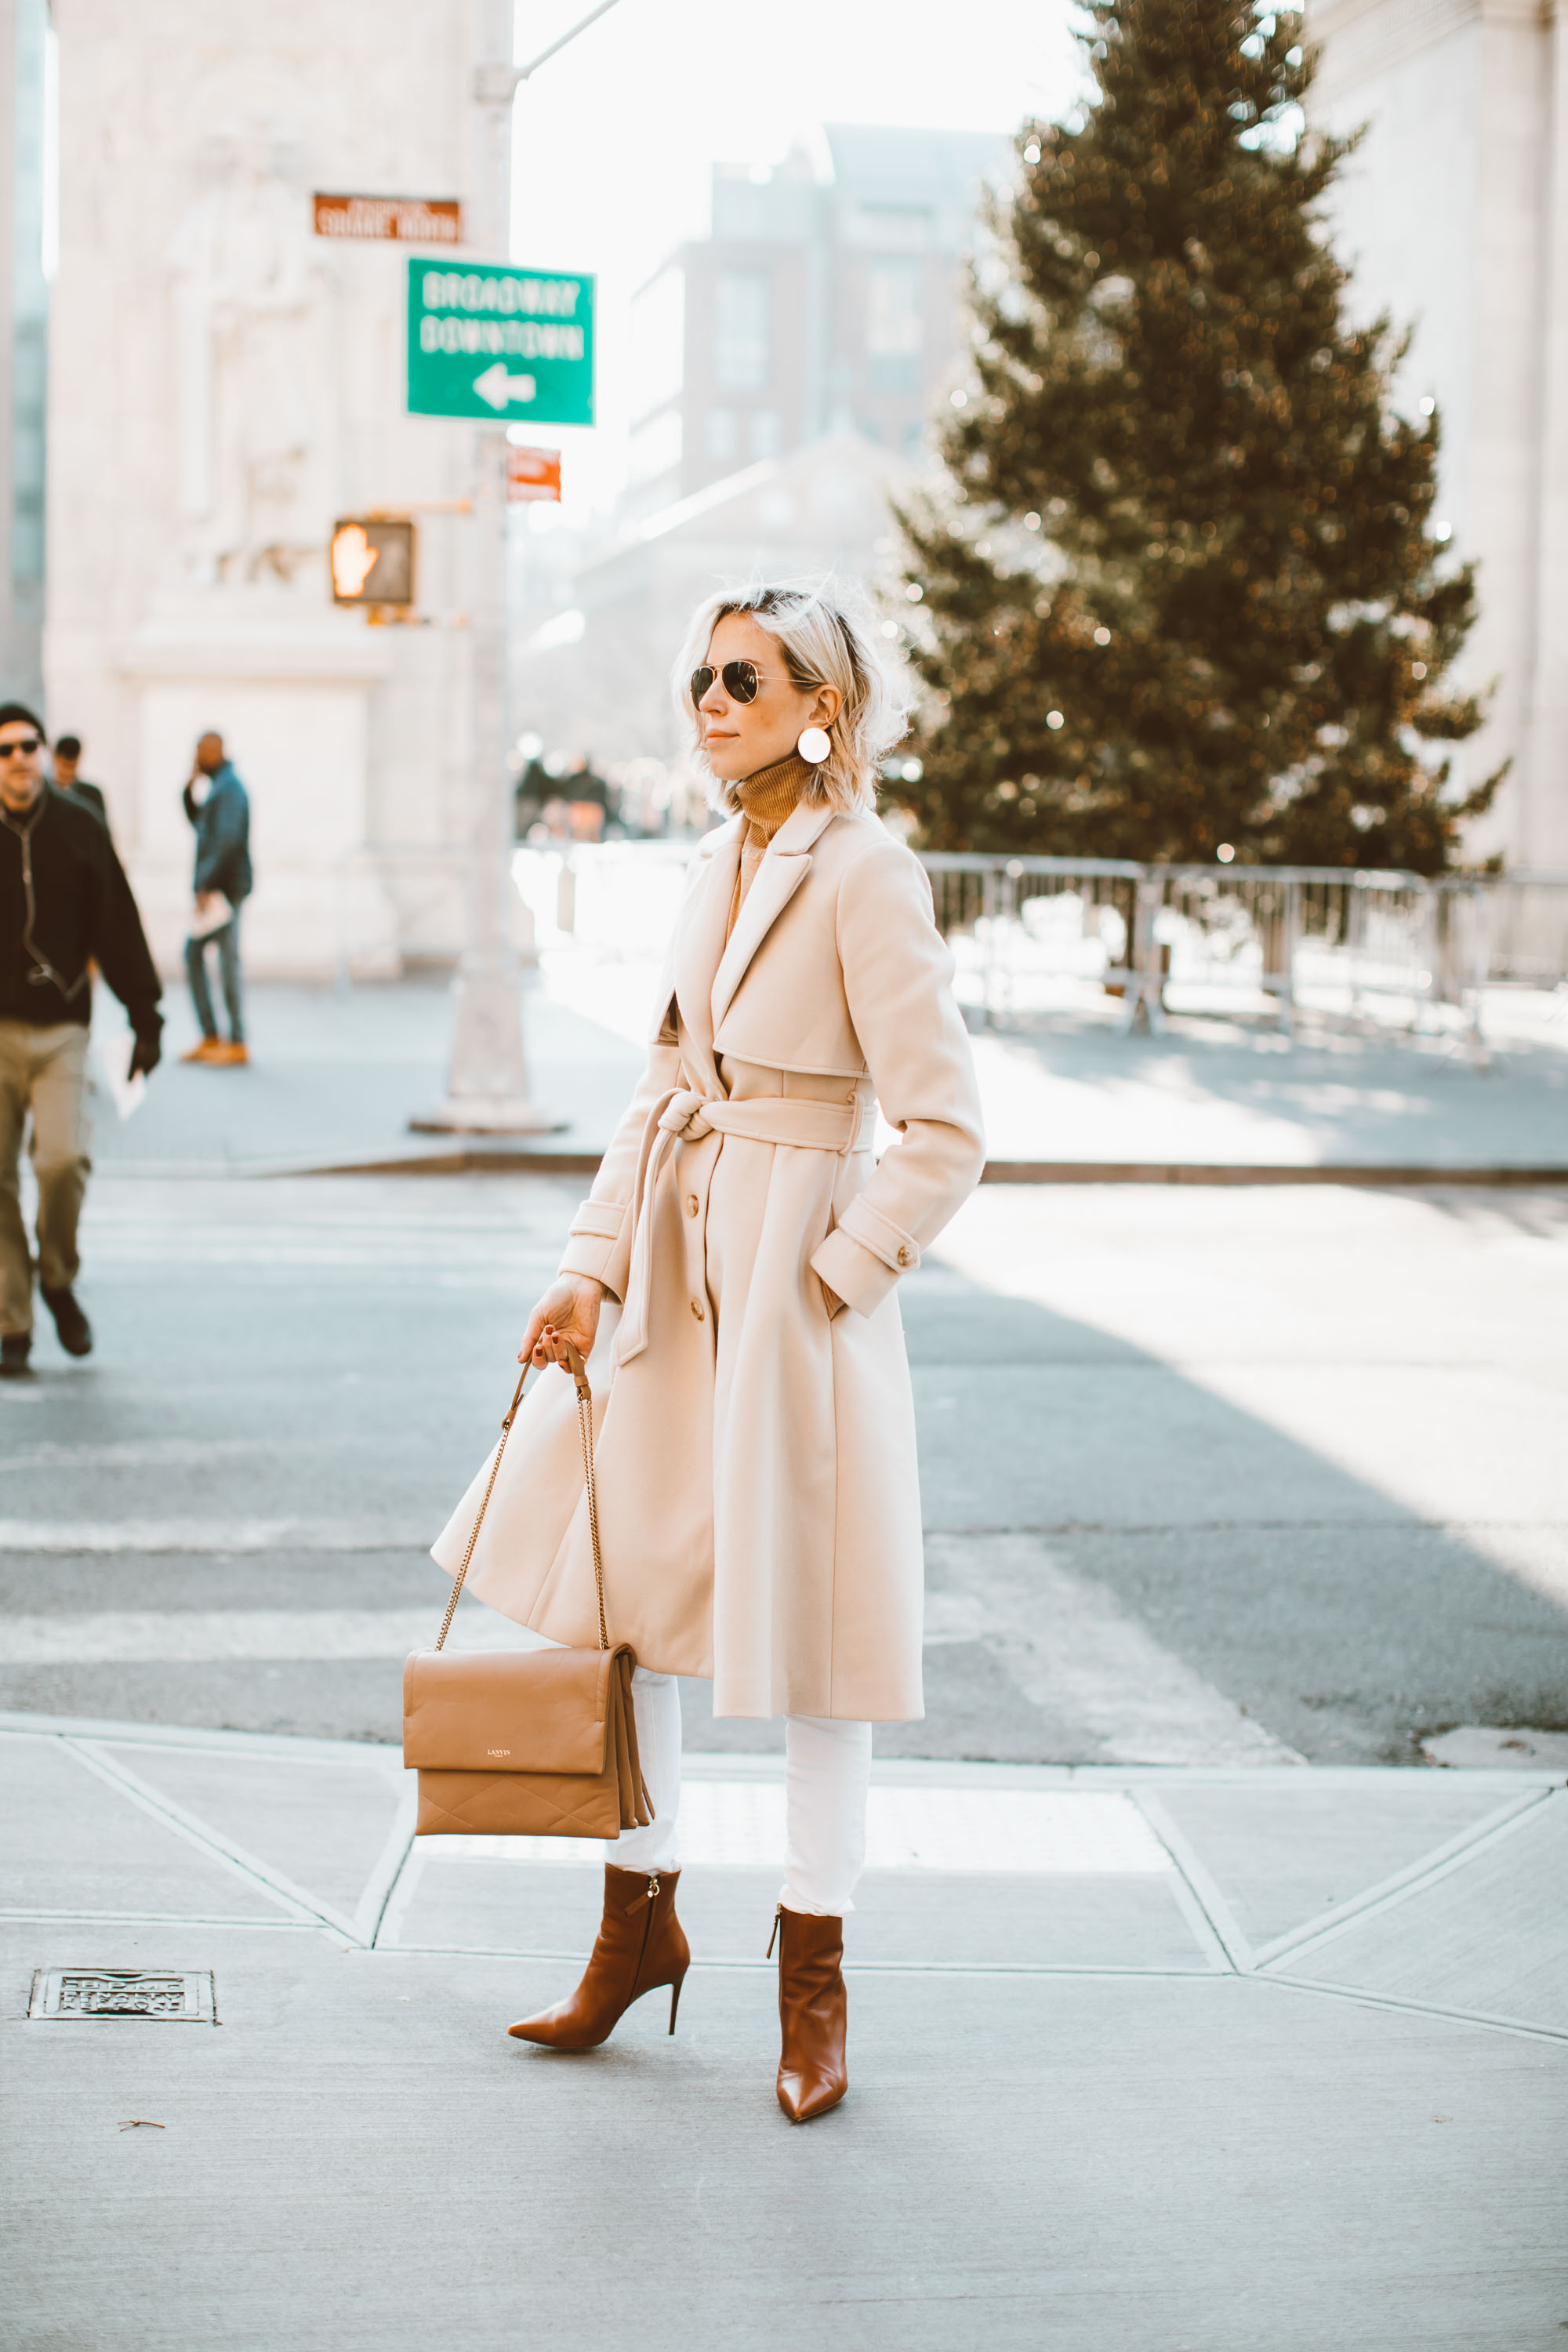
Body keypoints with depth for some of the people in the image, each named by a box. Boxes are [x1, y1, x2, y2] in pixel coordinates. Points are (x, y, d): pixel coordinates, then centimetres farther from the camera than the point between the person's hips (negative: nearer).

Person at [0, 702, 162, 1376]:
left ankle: (58, 1280, 11)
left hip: (61, 1028, 0)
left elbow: (118, 928, 7)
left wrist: (145, 1018, 5)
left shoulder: (78, 828, 4)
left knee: (64, 1159, -16)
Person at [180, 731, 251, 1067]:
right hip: (213, 886, 10)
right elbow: (198, 821, 28)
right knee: (193, 953, 11)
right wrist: (191, 788, 13)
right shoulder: (216, 785, 16)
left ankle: (237, 1043, -2)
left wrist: (207, 884, -23)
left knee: (228, 959, -6)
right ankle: (210, 1037, 13)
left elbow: (228, 840, -22)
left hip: (226, 885, -10)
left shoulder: (229, 787, -14)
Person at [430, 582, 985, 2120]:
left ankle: (814, 1977, 18)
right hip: (678, 1270, 7)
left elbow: (943, 1135, -15)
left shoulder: (865, 876, -13)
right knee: (614, 1585, 12)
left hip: (797, 1274, -7)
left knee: (806, 1618, 3)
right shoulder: (716, 868, 10)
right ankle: (640, 1916, 29)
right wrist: (594, 1265, 6)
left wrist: (826, 1280, -13)